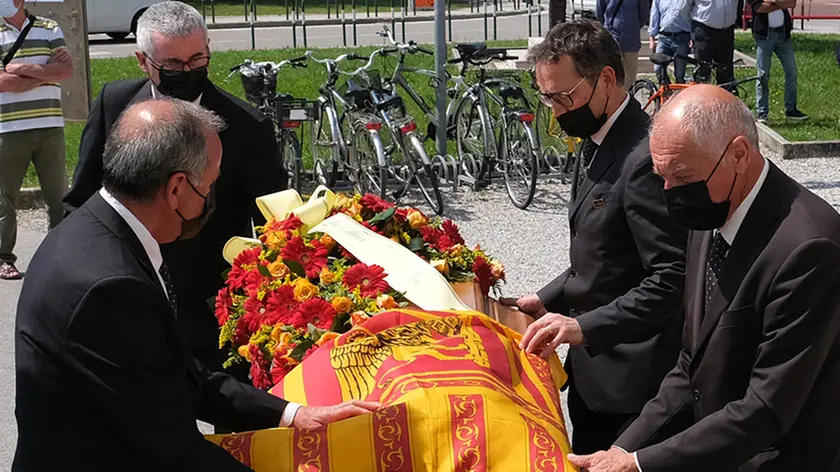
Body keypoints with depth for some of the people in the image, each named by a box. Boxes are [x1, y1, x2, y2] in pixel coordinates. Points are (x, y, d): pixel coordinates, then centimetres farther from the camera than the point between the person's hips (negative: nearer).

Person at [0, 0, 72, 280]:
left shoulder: (49, 29, 10)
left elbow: (66, 70, -2)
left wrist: (26, 69, -11)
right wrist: (47, 71, -8)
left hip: (50, 127, 2)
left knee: (58, 195, 8)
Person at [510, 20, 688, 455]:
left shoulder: (644, 158, -23)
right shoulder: (597, 144, 9)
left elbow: (671, 279, -26)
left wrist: (586, 327, -32)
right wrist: (549, 300, 9)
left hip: (628, 376, -9)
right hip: (591, 363, 9)